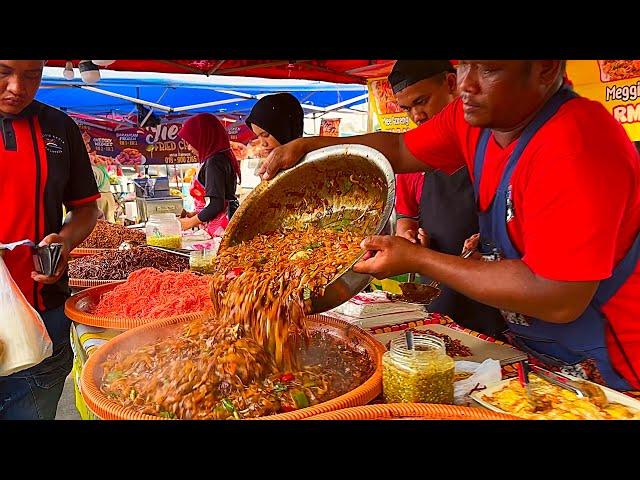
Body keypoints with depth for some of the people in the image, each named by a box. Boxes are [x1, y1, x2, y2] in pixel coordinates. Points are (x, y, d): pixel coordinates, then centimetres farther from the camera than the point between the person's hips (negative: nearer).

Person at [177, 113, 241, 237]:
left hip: (221, 227, -9)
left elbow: (215, 204, -18)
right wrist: (193, 214, 19)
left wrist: (191, 222, -5)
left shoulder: (214, 162, -12)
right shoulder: (223, 157, 16)